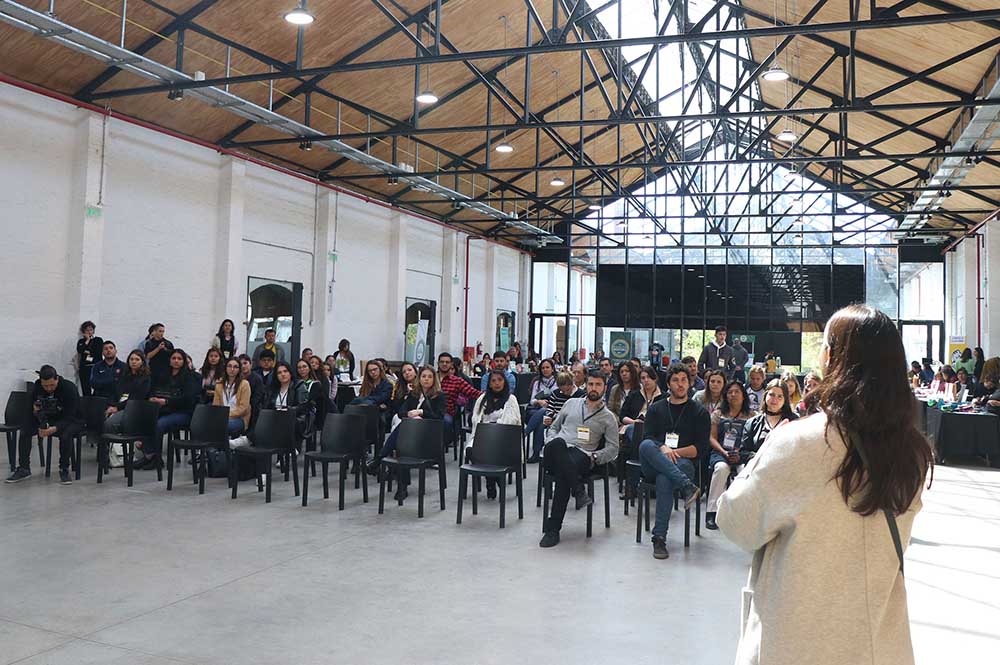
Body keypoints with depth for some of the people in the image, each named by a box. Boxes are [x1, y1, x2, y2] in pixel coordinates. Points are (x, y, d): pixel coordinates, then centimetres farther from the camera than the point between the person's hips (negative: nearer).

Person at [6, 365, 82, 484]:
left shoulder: (69, 388, -25)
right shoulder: (36, 387, -9)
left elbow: (69, 417, -27)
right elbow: (33, 410, 0)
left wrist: (55, 429, -44)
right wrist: (36, 411, -25)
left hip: (70, 421, -5)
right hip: (47, 419, 5)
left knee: (66, 434, -37)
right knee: (25, 429, -17)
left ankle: (64, 470, -17)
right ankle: (24, 469, -4)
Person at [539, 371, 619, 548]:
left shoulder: (608, 417, 17)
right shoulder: (572, 403, 24)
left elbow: (613, 448, 11)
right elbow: (554, 427, 27)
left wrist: (594, 457, -7)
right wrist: (551, 443, 5)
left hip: (582, 455, -2)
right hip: (557, 453, 2)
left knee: (563, 475, -38)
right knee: (557, 444, -39)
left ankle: (552, 528, -31)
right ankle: (579, 491, -38)